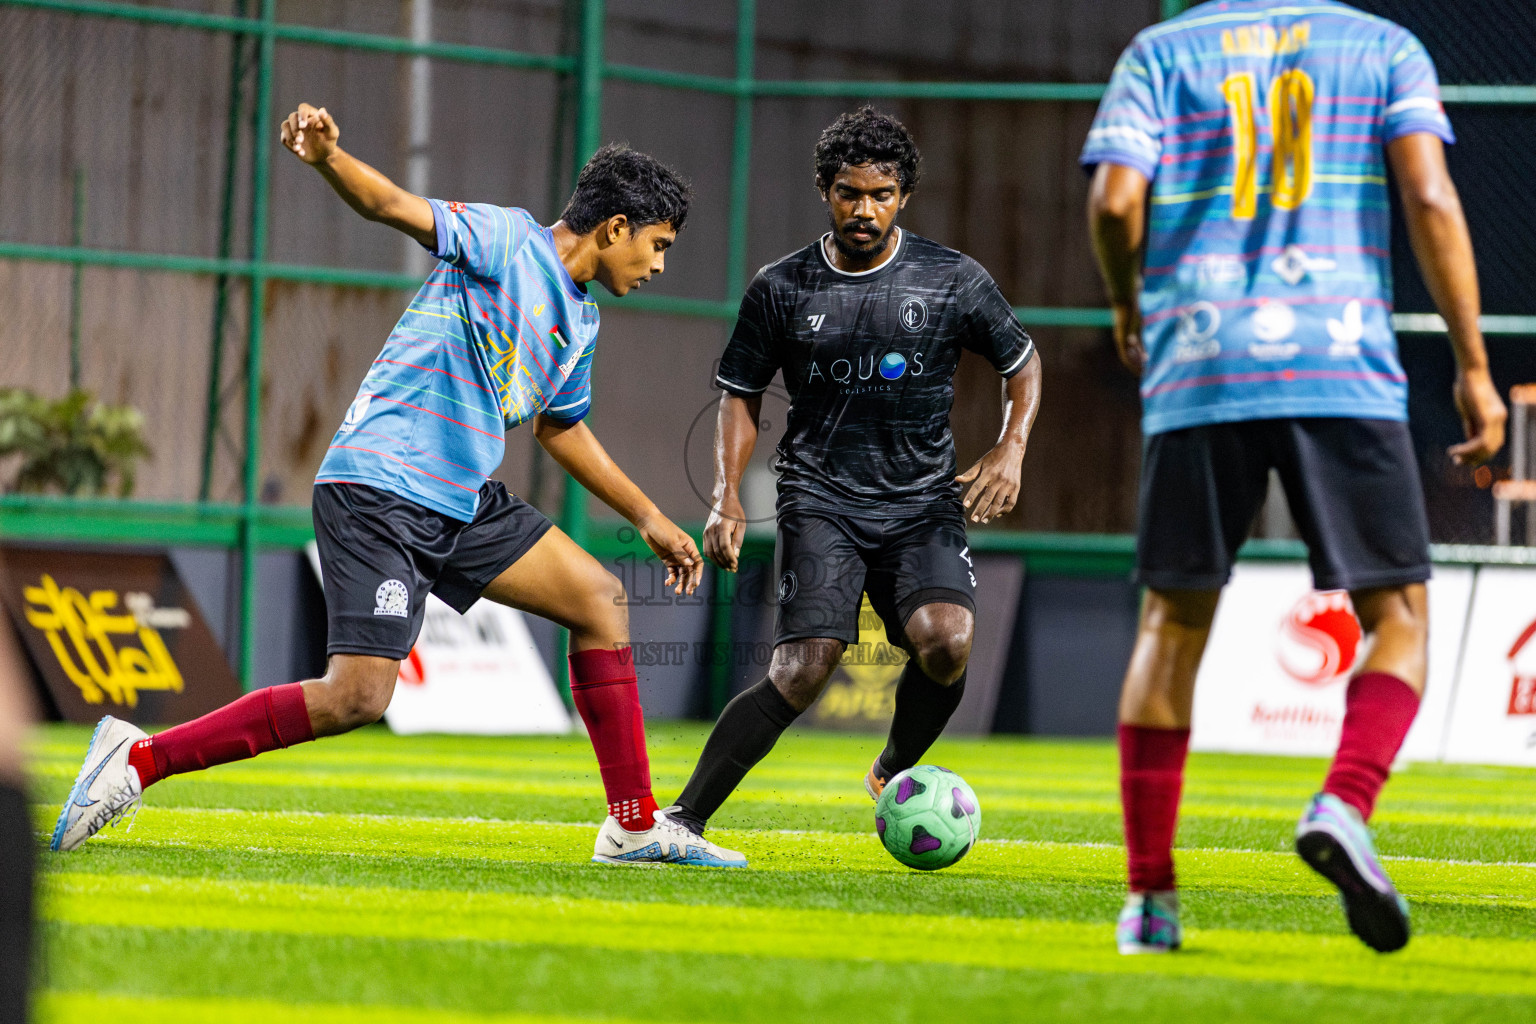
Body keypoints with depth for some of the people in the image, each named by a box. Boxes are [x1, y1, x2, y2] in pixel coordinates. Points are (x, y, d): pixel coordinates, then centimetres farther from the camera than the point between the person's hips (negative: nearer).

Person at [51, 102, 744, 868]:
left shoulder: (579, 320, 19)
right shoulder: (506, 240, -6)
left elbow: (560, 427, 35)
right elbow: (393, 206, -20)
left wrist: (647, 517, 39)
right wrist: (327, 157, -41)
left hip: (459, 505, 9)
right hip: (378, 490, -9)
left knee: (599, 597, 7)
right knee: (356, 697, -18)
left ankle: (635, 827, 12)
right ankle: (137, 759, -10)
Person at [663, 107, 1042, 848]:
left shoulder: (954, 281, 3)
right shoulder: (781, 288, 3)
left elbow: (1022, 363, 16)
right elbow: (741, 394, 13)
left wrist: (1011, 449, -2)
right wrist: (727, 497, 0)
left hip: (923, 504, 1)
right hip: (820, 502, -1)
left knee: (946, 641, -25)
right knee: (801, 672, -20)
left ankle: (893, 774, 6)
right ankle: (684, 819, -14)